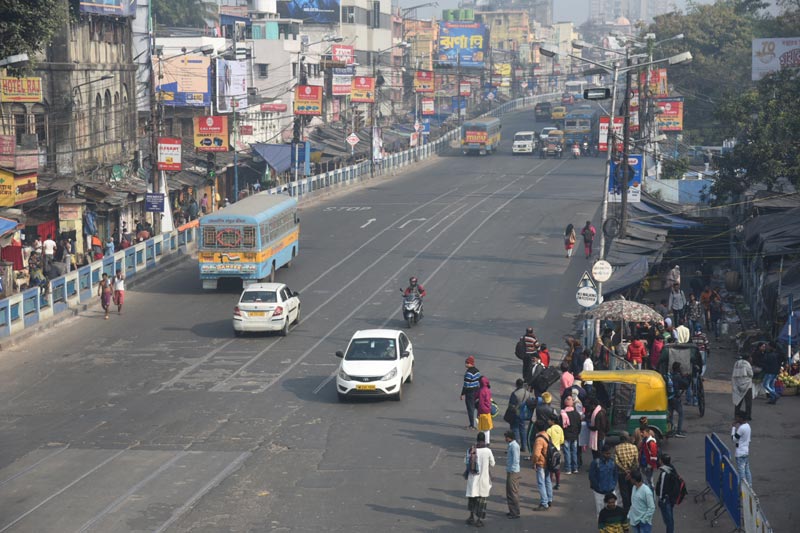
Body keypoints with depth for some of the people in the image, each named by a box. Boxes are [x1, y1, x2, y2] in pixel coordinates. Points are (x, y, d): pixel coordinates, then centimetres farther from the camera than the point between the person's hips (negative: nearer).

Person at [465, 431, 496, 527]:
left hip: (472, 478, 2)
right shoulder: (487, 451, -13)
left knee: (472, 497, 18)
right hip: (484, 479, -2)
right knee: (482, 499, 8)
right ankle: (479, 519, 8)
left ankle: (472, 517, 25)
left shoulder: (470, 450, -8)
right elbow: (492, 464, -3)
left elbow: (466, 462, 0)